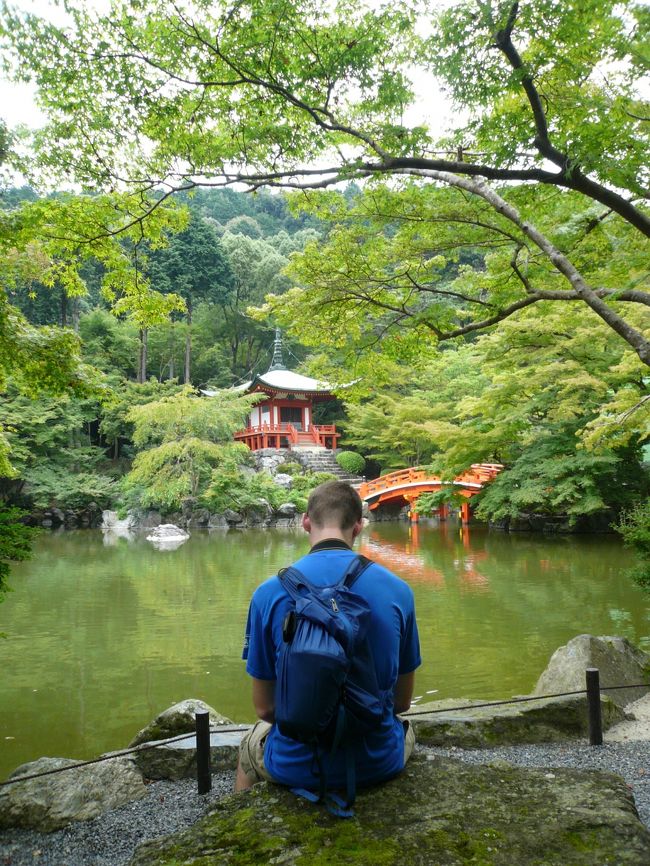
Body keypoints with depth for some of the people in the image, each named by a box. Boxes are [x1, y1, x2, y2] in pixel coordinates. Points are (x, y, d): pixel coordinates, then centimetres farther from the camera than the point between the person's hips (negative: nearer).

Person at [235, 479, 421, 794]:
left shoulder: (269, 593, -14)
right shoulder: (397, 589, -10)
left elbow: (264, 708, -5)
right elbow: (402, 701, 0)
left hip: (297, 766, -1)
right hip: (379, 763, 1)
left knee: (250, 744, 35)